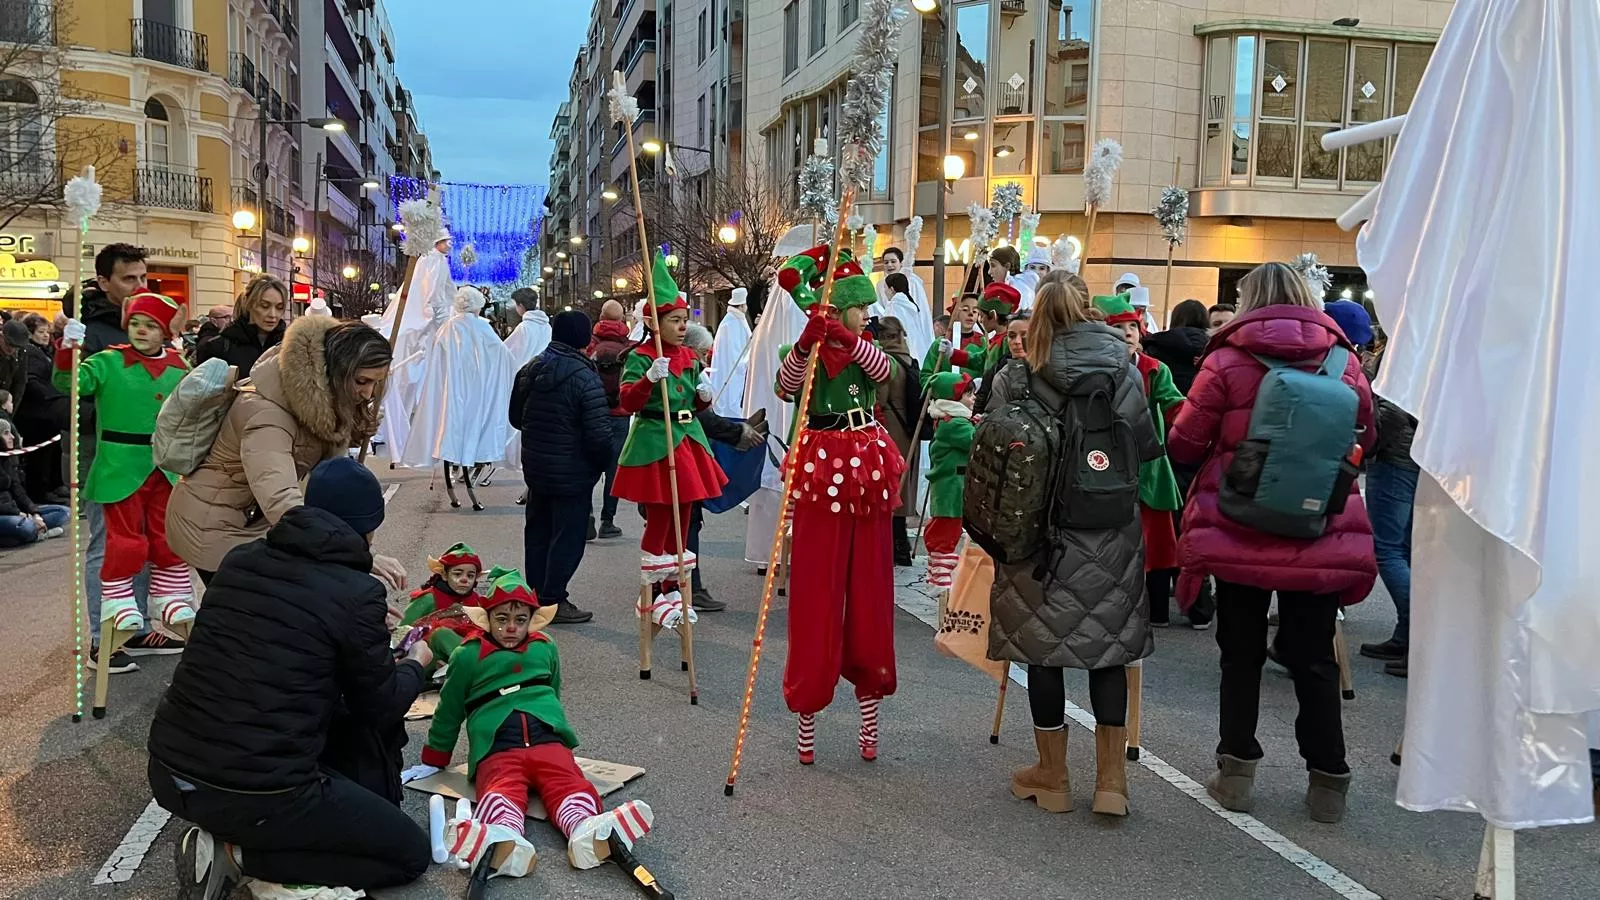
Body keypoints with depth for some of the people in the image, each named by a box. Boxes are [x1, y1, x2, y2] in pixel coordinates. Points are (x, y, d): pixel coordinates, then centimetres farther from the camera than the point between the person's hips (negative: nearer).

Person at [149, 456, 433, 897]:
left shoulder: (239, 559, 6)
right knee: (411, 852, 9)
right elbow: (379, 708, 2)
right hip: (255, 794, -8)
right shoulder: (357, 592, -12)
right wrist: (416, 665, 22)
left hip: (169, 772, 8)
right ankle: (240, 854, -1)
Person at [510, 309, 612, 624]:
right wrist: (602, 463, -4)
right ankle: (553, 601, 7)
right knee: (568, 536, 3)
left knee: (537, 530, 17)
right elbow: (599, 433, -22)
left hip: (534, 465, 7)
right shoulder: (585, 376, -20)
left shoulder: (530, 369, 3)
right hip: (572, 472, -7)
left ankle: (536, 595, 26)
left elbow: (515, 417, 13)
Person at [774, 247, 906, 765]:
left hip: (867, 475, 4)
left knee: (869, 594, 8)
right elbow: (785, 386, -23)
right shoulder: (807, 354, -1)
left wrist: (847, 338, -28)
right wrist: (808, 340, -38)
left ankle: (869, 715, 18)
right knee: (817, 597, 0)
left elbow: (886, 372, -13)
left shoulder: (865, 351, 11)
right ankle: (807, 716, 11)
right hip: (822, 474, -4)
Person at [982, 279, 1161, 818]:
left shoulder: (1014, 378, -6)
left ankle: (1053, 778, 19)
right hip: (1111, 536, 2)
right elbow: (1148, 448, -1)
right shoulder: (1123, 373, -2)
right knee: (1109, 648, 11)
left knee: (1042, 646, 9)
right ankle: (1111, 782, 14)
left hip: (1038, 533, -1)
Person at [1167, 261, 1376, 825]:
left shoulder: (1226, 362, -7)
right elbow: (1363, 440, 14)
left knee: (1242, 652, 13)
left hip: (1241, 534, -1)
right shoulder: (1343, 363, 0)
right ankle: (1328, 781, 18)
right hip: (1320, 540, 2)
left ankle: (1236, 771, 18)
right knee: (1314, 657, 12)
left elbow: (1183, 445, -4)